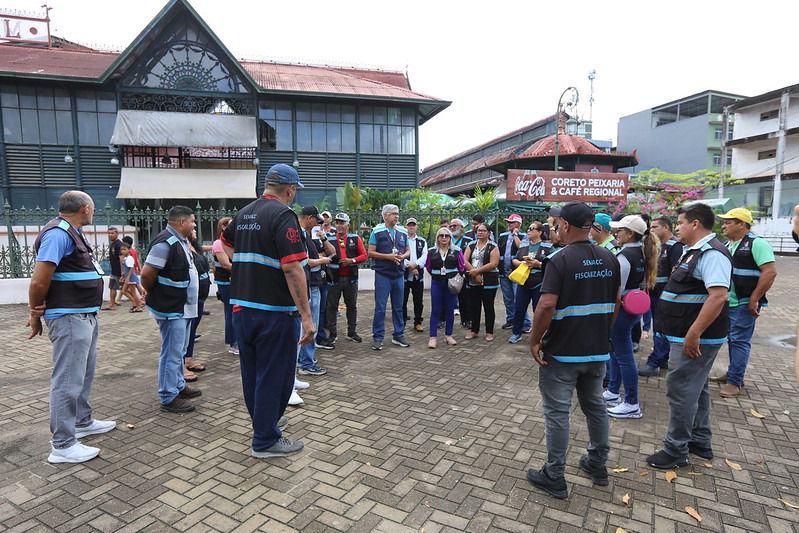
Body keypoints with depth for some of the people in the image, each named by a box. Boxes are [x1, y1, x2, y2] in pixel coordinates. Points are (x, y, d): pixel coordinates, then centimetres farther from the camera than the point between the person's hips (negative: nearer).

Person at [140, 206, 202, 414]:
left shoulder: (182, 241, 11)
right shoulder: (166, 243, -19)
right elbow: (146, 274, -21)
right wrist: (156, 294, -6)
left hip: (184, 308, 10)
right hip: (171, 309, -10)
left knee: (179, 351, 20)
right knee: (172, 354, -1)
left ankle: (179, 386, 34)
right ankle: (168, 398, 9)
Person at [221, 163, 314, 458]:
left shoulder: (243, 213, 10)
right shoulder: (283, 215, -16)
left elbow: (225, 243, 31)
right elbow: (292, 268, -24)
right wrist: (306, 316, -22)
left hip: (242, 307, 9)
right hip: (275, 311, -8)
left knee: (252, 372, 20)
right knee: (275, 375, 5)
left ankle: (263, 420, 39)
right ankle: (266, 440, 17)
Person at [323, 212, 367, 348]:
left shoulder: (355, 238, 3)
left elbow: (364, 255, 1)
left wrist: (352, 260, -13)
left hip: (351, 278, 2)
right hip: (334, 278, -1)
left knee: (352, 306, 12)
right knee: (332, 306, 3)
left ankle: (351, 332, 26)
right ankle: (332, 334, 13)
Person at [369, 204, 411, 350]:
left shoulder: (403, 232, 10)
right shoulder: (377, 231, -4)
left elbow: (408, 250, 16)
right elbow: (370, 253, -7)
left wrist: (403, 256, -7)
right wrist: (388, 256, -16)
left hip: (399, 274, 5)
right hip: (382, 274, -4)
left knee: (398, 307, 12)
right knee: (380, 307, -2)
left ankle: (398, 335, 24)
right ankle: (377, 337, 9)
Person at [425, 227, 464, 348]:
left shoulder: (457, 251, 1)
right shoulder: (431, 251, 2)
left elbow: (462, 267, 6)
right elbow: (428, 267, 10)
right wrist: (437, 275, 8)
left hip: (451, 283, 0)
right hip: (436, 283, 0)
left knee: (450, 310, 7)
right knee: (435, 310, 0)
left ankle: (448, 335, 19)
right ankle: (433, 337, 3)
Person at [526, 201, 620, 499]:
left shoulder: (560, 259, -17)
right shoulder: (609, 259, 4)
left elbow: (547, 306, -24)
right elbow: (616, 304, 11)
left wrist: (534, 341, -13)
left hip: (562, 351, -7)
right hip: (597, 350, 7)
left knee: (557, 412, 3)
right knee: (595, 406, 20)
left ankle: (554, 477, 14)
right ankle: (598, 465, 35)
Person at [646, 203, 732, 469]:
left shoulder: (711, 253, -19)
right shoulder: (694, 251, 13)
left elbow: (718, 296, -29)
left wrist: (693, 334, -30)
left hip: (695, 337, -11)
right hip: (689, 334, 11)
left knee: (681, 390, -3)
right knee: (696, 388, 20)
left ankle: (676, 450, 10)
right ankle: (700, 442, 34)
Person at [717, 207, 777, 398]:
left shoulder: (756, 243, -12)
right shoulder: (727, 245, 13)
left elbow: (770, 272, -19)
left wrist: (754, 300, -20)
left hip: (743, 304, -8)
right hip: (726, 303, 8)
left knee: (739, 342, -2)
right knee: (733, 341, 15)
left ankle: (734, 382, 4)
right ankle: (734, 374, 27)